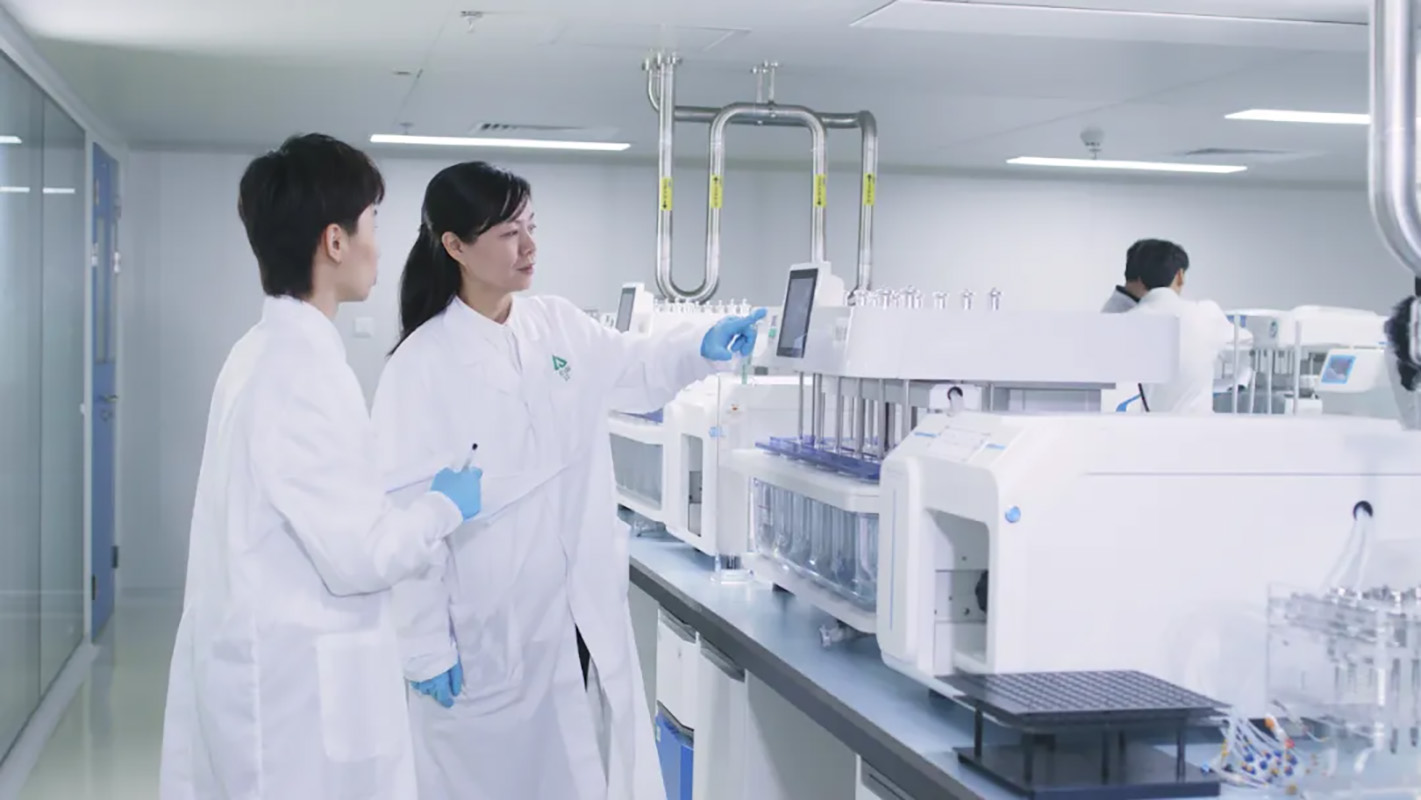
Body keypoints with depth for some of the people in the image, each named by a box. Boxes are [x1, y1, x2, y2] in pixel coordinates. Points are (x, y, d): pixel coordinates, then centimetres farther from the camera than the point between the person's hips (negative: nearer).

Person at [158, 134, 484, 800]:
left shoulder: (270, 351, 9)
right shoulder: (300, 368, -21)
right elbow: (357, 554, -21)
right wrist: (445, 507, -5)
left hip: (276, 668, 9)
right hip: (301, 684, -9)